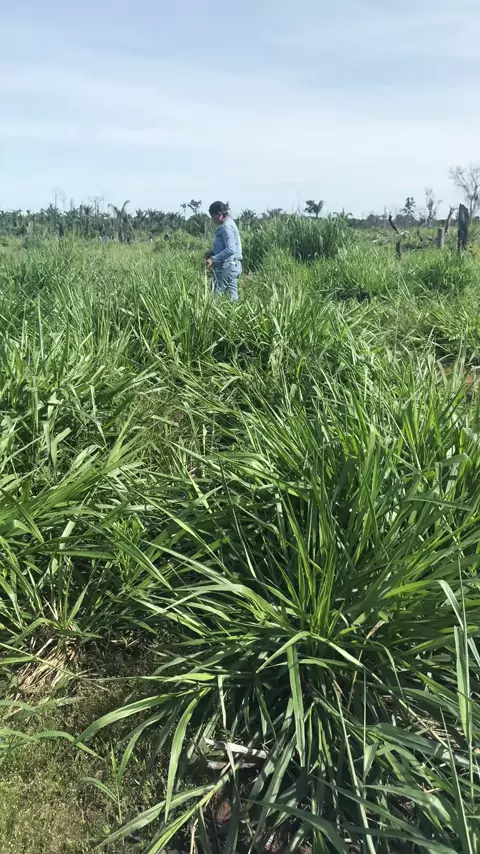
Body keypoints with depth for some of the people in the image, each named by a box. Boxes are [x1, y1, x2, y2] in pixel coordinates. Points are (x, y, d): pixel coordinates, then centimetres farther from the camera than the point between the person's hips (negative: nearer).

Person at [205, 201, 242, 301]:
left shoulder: (226, 227, -16)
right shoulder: (228, 223, 14)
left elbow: (231, 249, -25)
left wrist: (213, 259, -23)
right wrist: (213, 253, 10)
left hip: (227, 266, -10)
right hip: (233, 266, 10)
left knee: (215, 295, -6)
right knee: (232, 295, 9)